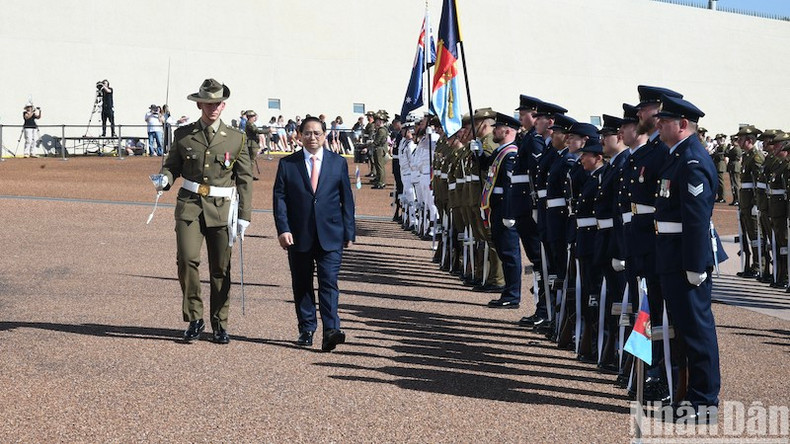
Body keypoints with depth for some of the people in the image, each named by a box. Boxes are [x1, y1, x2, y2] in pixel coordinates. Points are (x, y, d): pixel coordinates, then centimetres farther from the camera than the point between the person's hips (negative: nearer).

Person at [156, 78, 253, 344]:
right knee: (187, 259, -16)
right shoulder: (183, 135, 7)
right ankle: (194, 319, -1)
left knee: (221, 269, 5)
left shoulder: (236, 139, 6)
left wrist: (244, 215, 1)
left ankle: (220, 325, 18)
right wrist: (165, 179, -10)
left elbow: (244, 180, 7)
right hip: (189, 205, 0)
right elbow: (172, 165, 15)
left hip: (221, 208, 0)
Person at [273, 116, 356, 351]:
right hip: (299, 235, 1)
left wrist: (349, 232, 3)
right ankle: (306, 330, 19)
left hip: (330, 236, -1)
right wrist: (283, 229, -10)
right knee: (302, 285, 8)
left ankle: (331, 330, -16)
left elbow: (346, 199, 8)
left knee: (329, 283, -10)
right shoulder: (287, 164, 5)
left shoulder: (338, 162, 7)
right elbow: (279, 198, 2)